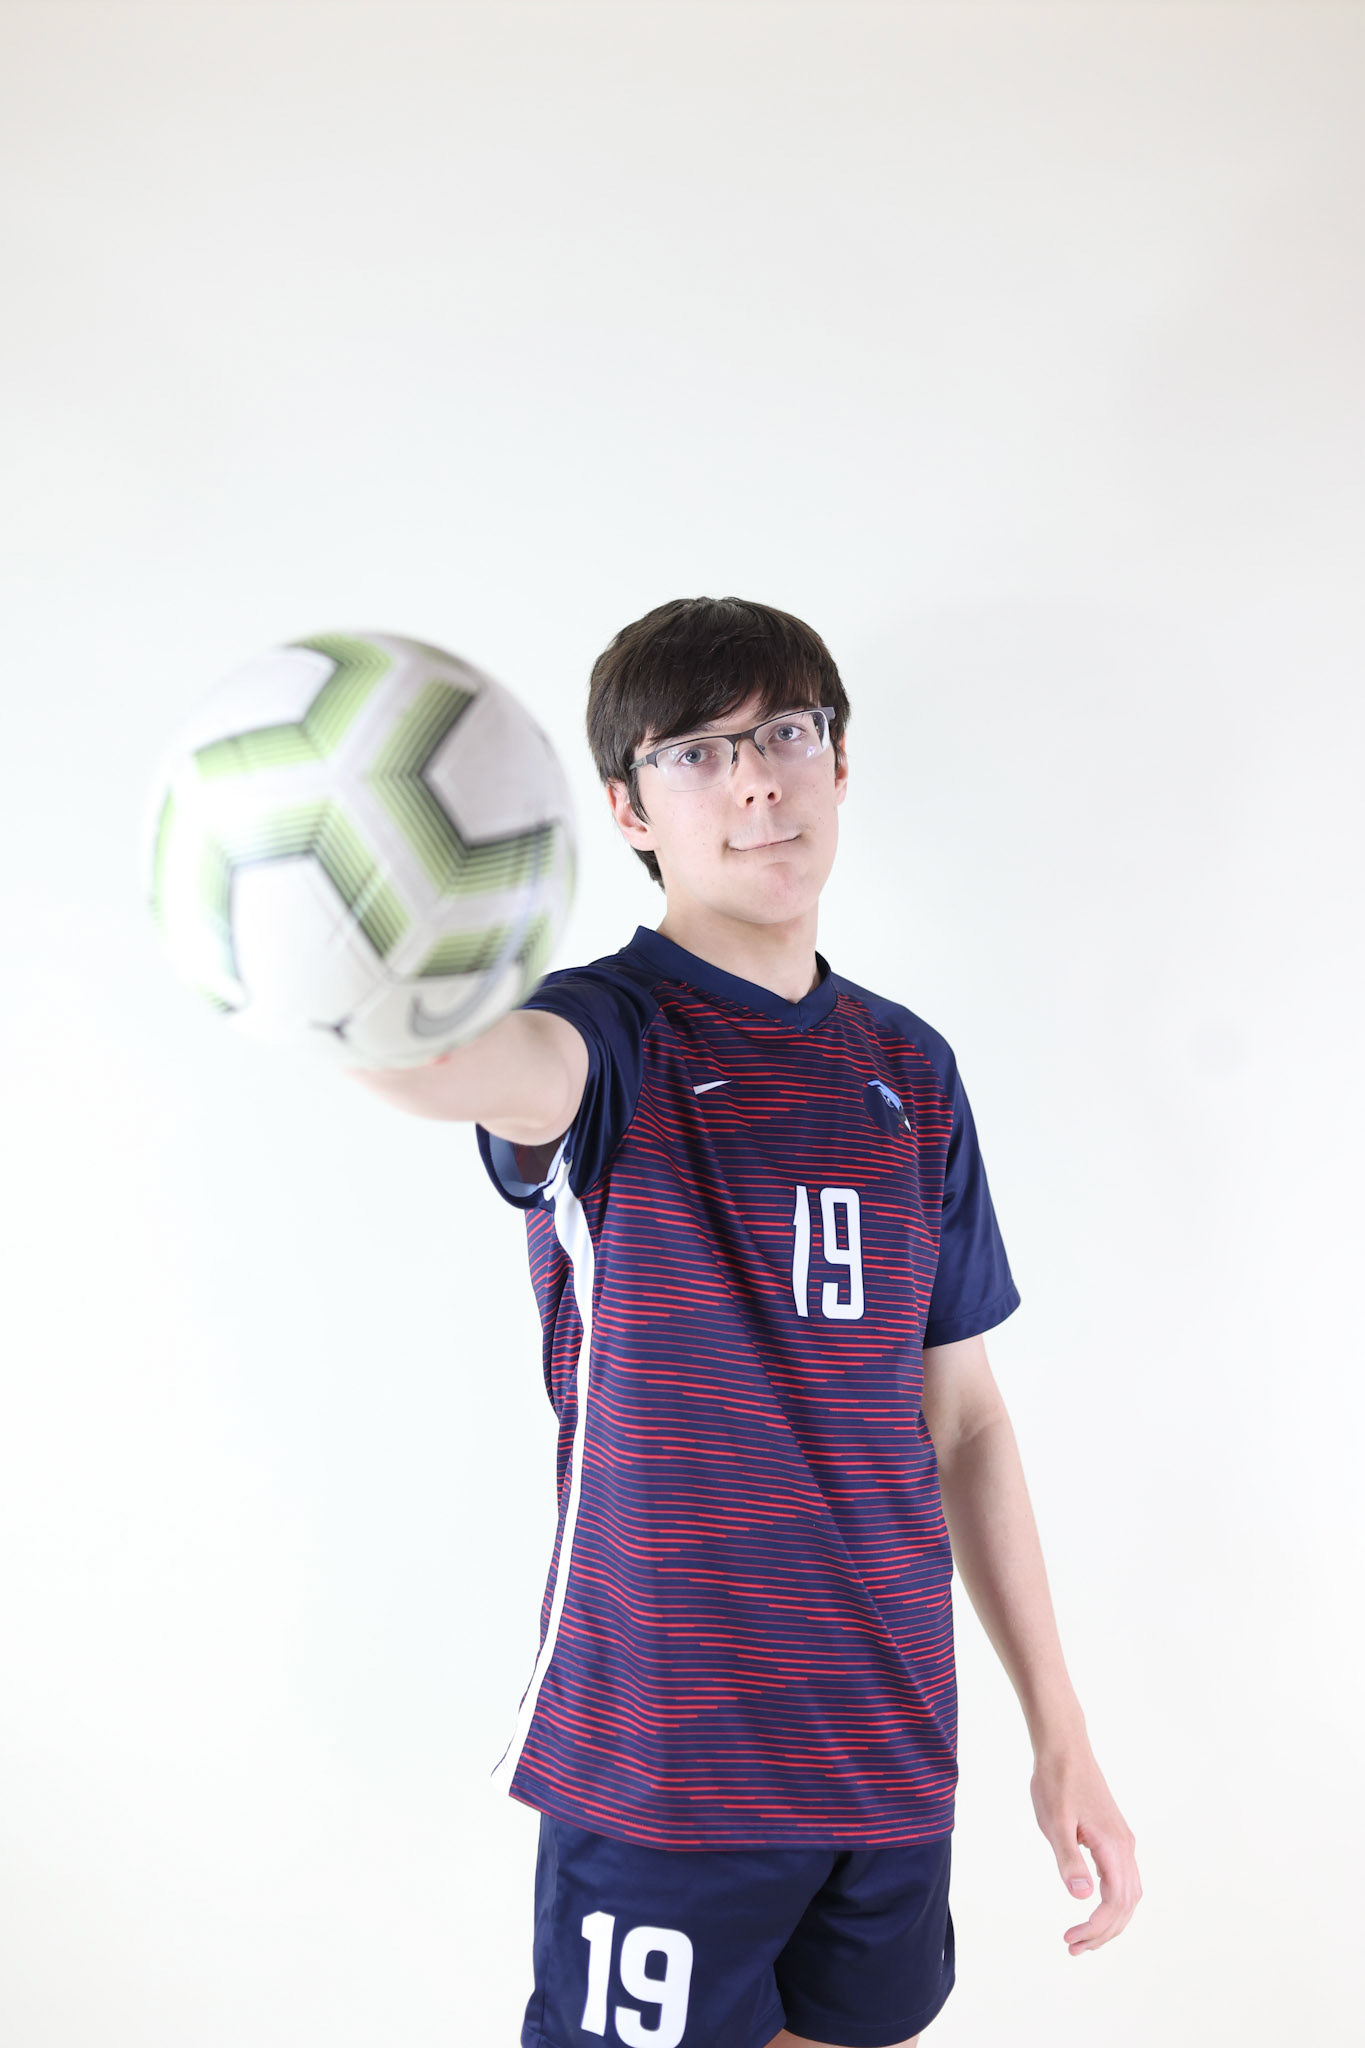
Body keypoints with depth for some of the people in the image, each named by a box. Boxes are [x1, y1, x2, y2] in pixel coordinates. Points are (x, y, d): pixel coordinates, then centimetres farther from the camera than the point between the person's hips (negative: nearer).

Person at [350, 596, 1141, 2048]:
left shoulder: (911, 1072, 7)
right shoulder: (617, 1030, -10)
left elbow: (959, 1416, 12)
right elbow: (511, 1069, -37)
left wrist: (1060, 1735, 12)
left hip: (890, 1750, 5)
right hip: (659, 1755, -5)